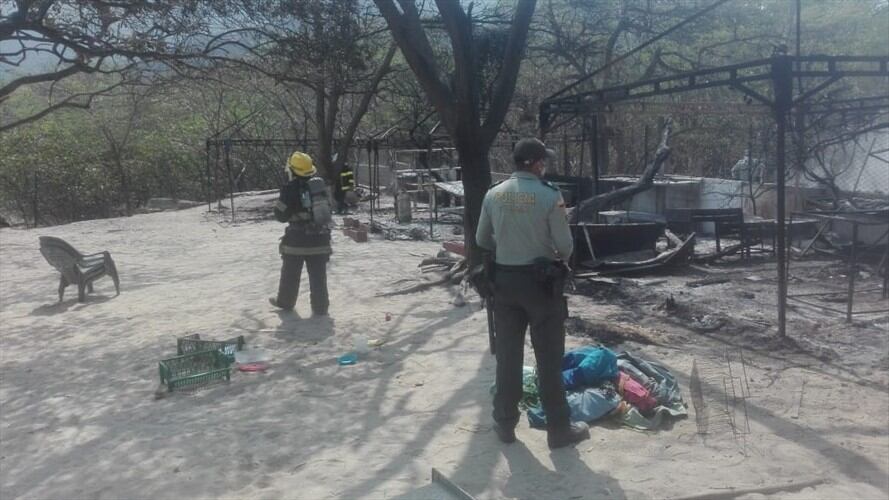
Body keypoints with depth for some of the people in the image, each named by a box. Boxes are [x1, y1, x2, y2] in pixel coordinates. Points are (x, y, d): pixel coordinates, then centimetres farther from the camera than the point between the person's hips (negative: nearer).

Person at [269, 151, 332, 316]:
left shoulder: (290, 189, -14)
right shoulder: (320, 184, 0)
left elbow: (281, 215, -8)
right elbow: (328, 206, 12)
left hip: (297, 240, -3)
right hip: (321, 239, 3)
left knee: (290, 274, 15)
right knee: (318, 275, 7)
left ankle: (285, 301, 30)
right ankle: (320, 307, 7)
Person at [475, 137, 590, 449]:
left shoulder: (494, 195, 0)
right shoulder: (549, 195, -14)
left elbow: (482, 240, 8)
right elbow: (565, 244, -11)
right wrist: (560, 258, 11)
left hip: (505, 278, 4)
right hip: (541, 280, -4)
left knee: (508, 355, 13)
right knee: (549, 358, 5)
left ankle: (505, 423, 22)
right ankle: (559, 429, 14)